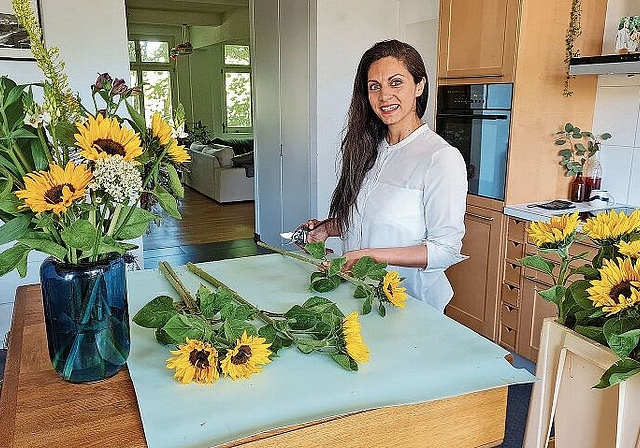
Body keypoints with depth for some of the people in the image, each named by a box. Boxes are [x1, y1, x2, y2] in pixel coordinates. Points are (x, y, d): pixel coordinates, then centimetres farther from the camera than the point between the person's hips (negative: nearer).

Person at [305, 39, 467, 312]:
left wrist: (371, 255, -25)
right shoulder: (369, 148, 4)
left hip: (410, 301, -6)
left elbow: (446, 250, -20)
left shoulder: (441, 157, -18)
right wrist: (328, 228, -4)